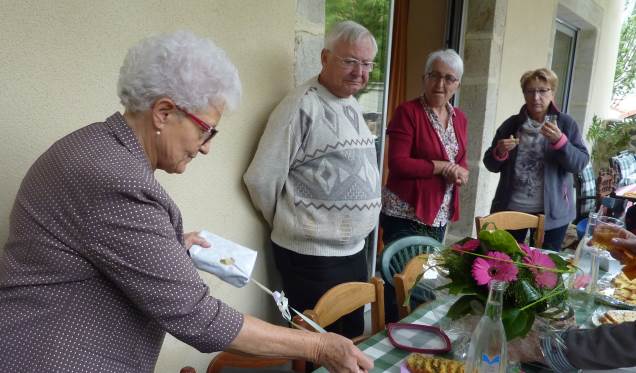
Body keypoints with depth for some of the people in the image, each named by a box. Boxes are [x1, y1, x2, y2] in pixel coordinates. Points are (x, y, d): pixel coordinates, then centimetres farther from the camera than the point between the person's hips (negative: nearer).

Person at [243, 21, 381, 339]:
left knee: (353, 339, 22)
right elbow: (262, 179, -17)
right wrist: (288, 226, -1)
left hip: (354, 250, 8)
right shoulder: (302, 107, -16)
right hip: (311, 256, -8)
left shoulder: (353, 106, 11)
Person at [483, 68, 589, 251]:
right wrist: (500, 152, -15)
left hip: (551, 212, -1)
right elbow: (491, 165, 6)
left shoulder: (566, 124, 0)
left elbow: (580, 164, -8)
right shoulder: (511, 124, 3)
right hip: (511, 208, 1)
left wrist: (559, 141, -23)